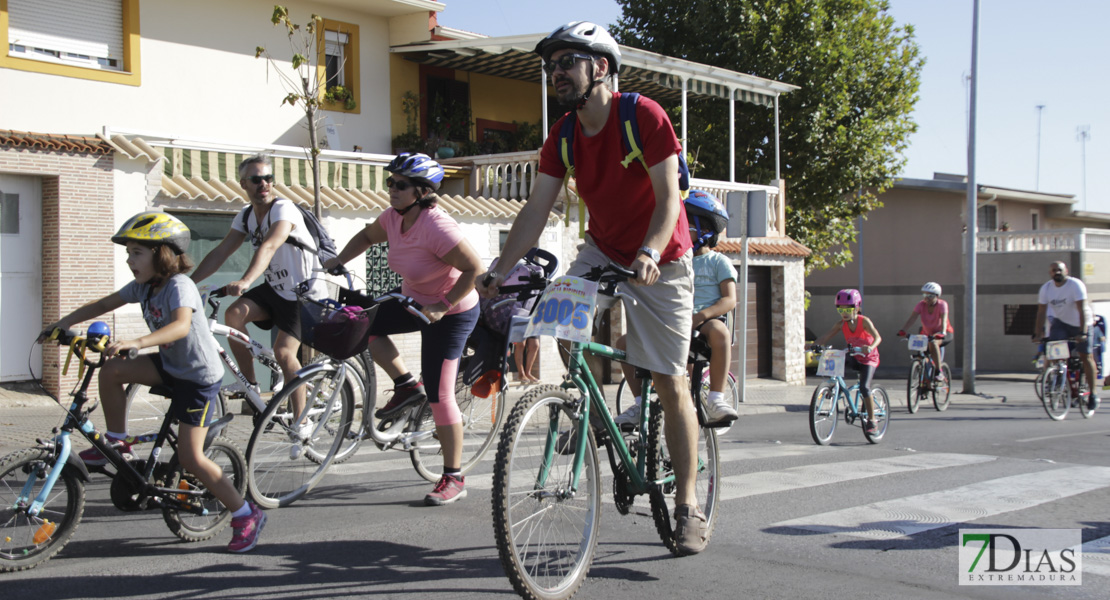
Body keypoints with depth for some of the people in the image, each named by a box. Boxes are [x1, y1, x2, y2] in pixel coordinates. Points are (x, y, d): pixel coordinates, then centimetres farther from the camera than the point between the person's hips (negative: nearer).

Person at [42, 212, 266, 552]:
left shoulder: (180, 286, -25)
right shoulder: (144, 286, 1)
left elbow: (181, 325, -43)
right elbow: (105, 304, 9)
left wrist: (137, 342, -55)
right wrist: (66, 322, -1)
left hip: (200, 377, -8)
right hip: (170, 365, 8)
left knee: (190, 457, -10)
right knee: (111, 371, -12)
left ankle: (246, 516, 2)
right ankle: (116, 442, 10)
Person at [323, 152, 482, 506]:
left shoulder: (437, 227, -30)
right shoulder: (394, 217, -6)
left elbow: (474, 269, -31)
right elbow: (367, 236, 15)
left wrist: (443, 305, -29)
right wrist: (338, 261, 6)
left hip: (450, 312, -8)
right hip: (413, 300, 8)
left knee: (439, 396, -7)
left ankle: (454, 479, 6)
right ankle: (406, 386, 9)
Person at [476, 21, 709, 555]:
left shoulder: (644, 116, -20)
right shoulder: (562, 136, -4)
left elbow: (668, 197, -26)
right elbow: (536, 209, -8)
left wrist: (650, 253, -43)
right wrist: (502, 270, -20)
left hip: (660, 263, -5)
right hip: (601, 251, 5)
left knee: (670, 384, -4)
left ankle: (687, 508, 6)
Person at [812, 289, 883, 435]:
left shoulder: (864, 321, -18)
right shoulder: (841, 324, -5)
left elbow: (877, 337, -30)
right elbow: (826, 337, -12)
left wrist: (871, 347, -52)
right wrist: (814, 345, -31)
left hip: (868, 358, -4)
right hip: (854, 358, 5)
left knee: (864, 387, -20)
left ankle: (871, 420, -8)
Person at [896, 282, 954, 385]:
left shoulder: (942, 305, -19)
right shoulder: (921, 305, -12)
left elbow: (944, 319, -34)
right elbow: (912, 318, -25)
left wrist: (942, 333, -54)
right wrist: (903, 330, -42)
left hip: (944, 335, -4)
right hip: (927, 334, 4)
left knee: (933, 343, -36)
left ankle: (939, 372, -27)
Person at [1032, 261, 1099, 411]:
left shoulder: (1076, 285, -24)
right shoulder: (1046, 288, -11)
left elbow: (1082, 310, -30)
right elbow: (1041, 312, -8)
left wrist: (1083, 333, -38)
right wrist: (1038, 334, -16)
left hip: (1080, 324, -3)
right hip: (1060, 322, 3)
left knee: (1085, 356, -4)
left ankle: (1093, 393, 6)